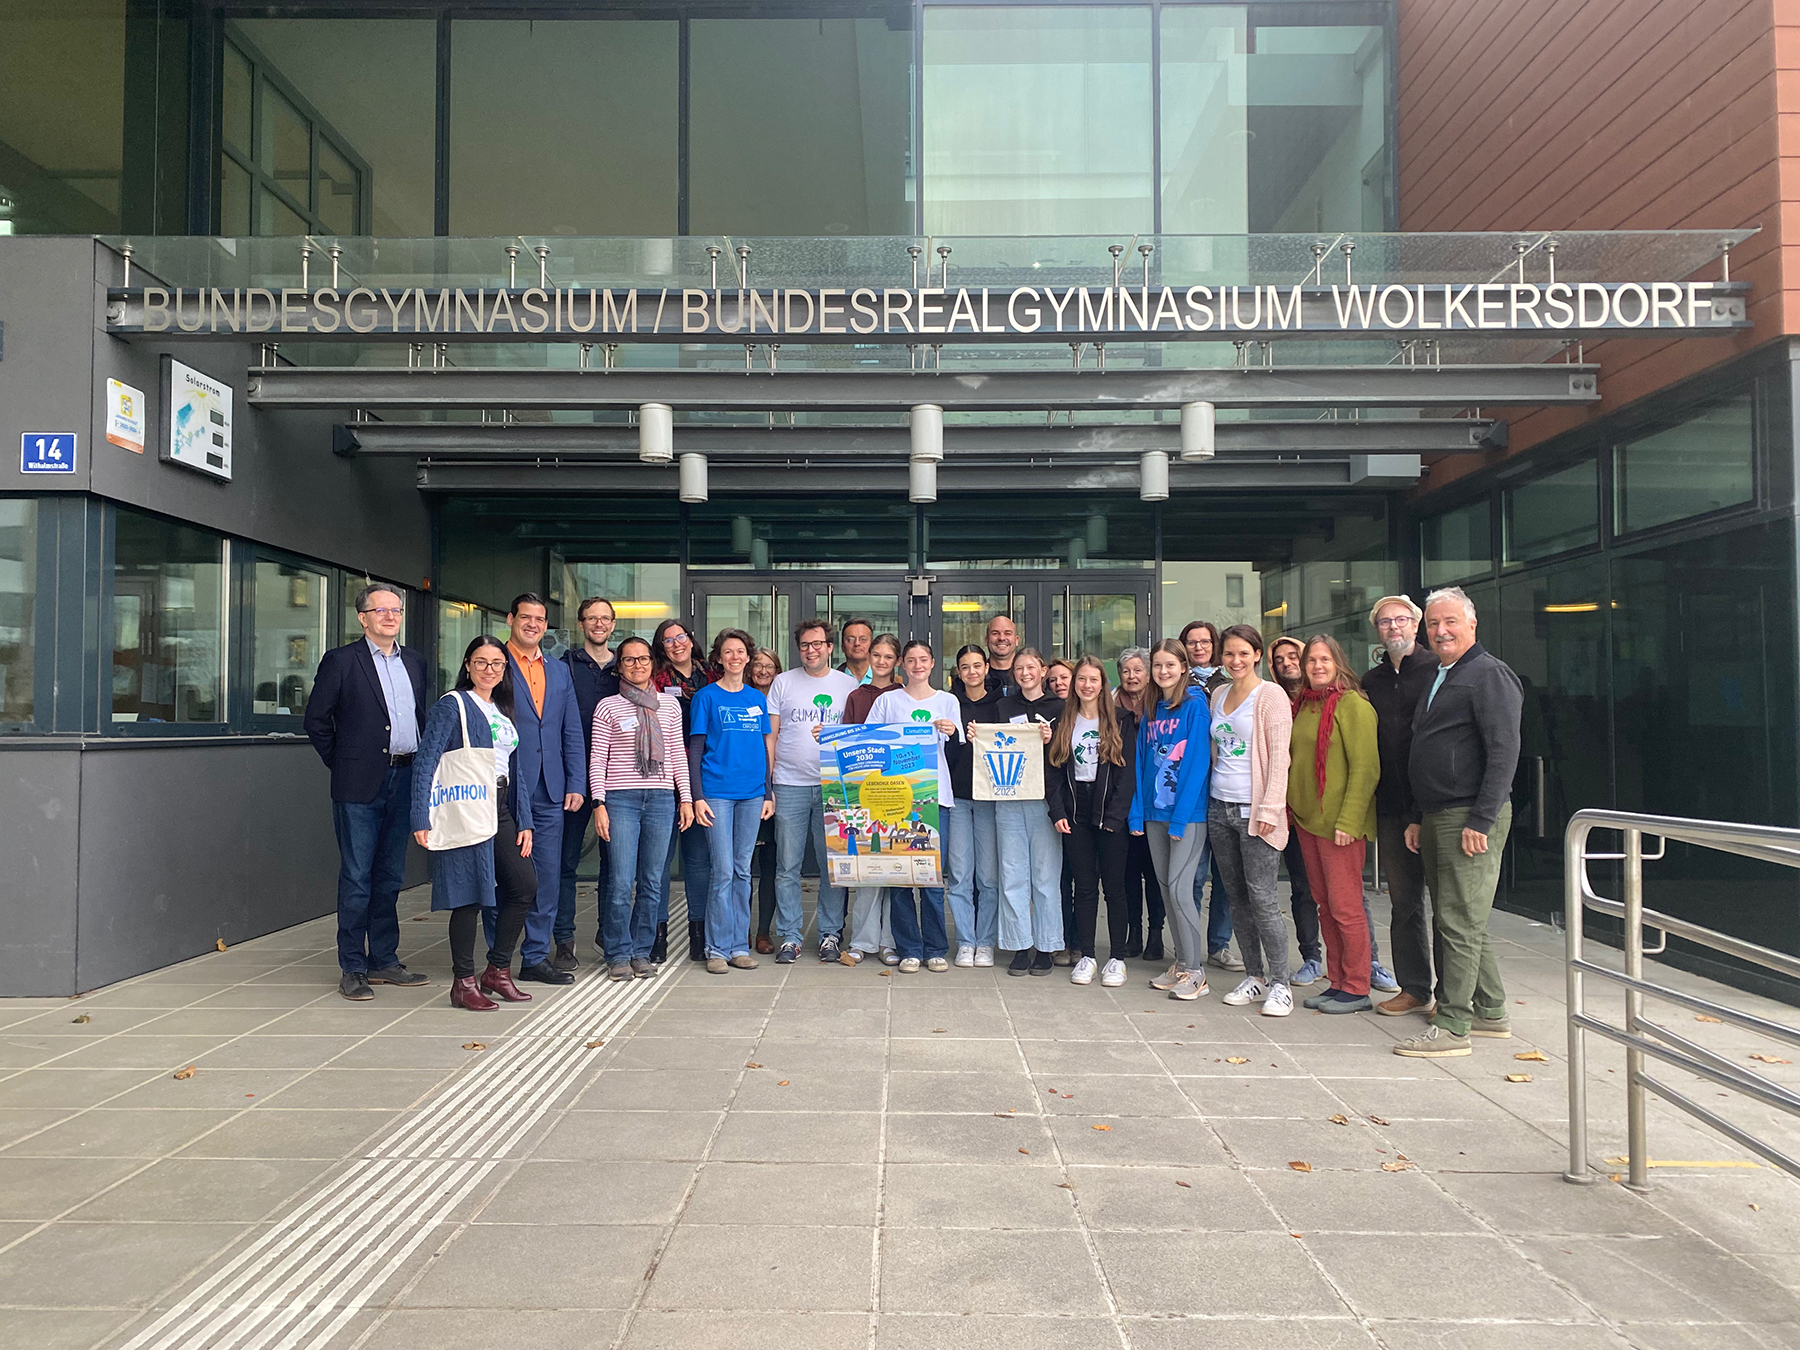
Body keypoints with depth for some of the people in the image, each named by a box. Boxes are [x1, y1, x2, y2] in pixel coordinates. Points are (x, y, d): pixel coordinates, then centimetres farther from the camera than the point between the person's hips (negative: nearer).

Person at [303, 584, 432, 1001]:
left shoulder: (414, 662, 13)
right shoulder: (340, 660, -2)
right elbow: (315, 720, -1)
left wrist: (421, 767, 11)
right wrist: (342, 763, 1)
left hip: (404, 779, 5)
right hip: (361, 783, -5)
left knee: (390, 875, 11)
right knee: (356, 877, -1)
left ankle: (383, 960, 21)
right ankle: (352, 969, 8)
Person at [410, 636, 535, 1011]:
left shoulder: (504, 711, 18)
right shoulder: (453, 705, -3)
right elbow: (425, 761, -10)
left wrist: (523, 822, 12)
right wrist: (421, 819, -17)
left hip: (501, 808, 7)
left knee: (525, 885, 4)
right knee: (471, 892, -4)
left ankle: (497, 970, 18)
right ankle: (463, 983, 8)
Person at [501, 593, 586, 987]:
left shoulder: (560, 672, 15)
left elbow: (572, 732, 14)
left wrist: (575, 785, 7)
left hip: (549, 792, 5)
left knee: (548, 878, 6)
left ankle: (536, 957, 17)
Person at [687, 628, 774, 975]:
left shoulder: (758, 699, 12)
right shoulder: (706, 697, 1)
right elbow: (695, 750, 0)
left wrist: (769, 793, 10)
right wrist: (697, 797, -8)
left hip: (752, 794, 4)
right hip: (717, 792, -4)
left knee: (743, 872, 7)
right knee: (723, 872, -5)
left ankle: (739, 946, 14)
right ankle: (718, 948, 3)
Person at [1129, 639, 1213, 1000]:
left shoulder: (1194, 705, -8)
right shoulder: (1151, 712, 12)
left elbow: (1197, 761, -13)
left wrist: (1181, 817, -16)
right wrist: (1137, 813, 6)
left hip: (1187, 811, -7)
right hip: (1155, 811, 7)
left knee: (1179, 889, -9)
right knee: (1166, 889, 10)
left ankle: (1195, 970, 3)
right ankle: (1180, 963, 21)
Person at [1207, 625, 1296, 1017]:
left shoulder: (1271, 695, -5)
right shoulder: (1219, 695, 14)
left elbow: (1279, 757, -10)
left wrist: (1269, 808, -15)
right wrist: (1210, 792, 13)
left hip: (1254, 811, -6)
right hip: (1220, 808, 6)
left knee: (1261, 897, -9)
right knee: (1236, 897, 9)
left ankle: (1280, 984, 1)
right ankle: (1254, 976, 19)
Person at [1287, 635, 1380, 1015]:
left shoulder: (1353, 704, -10)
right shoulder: (1302, 705, 13)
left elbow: (1365, 767, -15)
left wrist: (1348, 820, -19)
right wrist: (1289, 809, 12)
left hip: (1339, 822, -7)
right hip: (1306, 819, 7)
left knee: (1345, 905, -2)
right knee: (1325, 905, 12)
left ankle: (1357, 989, 9)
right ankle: (1337, 982, 21)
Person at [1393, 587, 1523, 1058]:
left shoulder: (1490, 674, -9)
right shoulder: (1438, 679, 20)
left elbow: (1504, 752, -17)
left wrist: (1481, 821, -21)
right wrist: (1420, 820, 19)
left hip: (1471, 819, -10)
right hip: (1436, 817, 10)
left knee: (1460, 921, -7)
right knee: (1457, 920, 14)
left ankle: (1452, 1027, -2)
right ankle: (1491, 1013, 25)